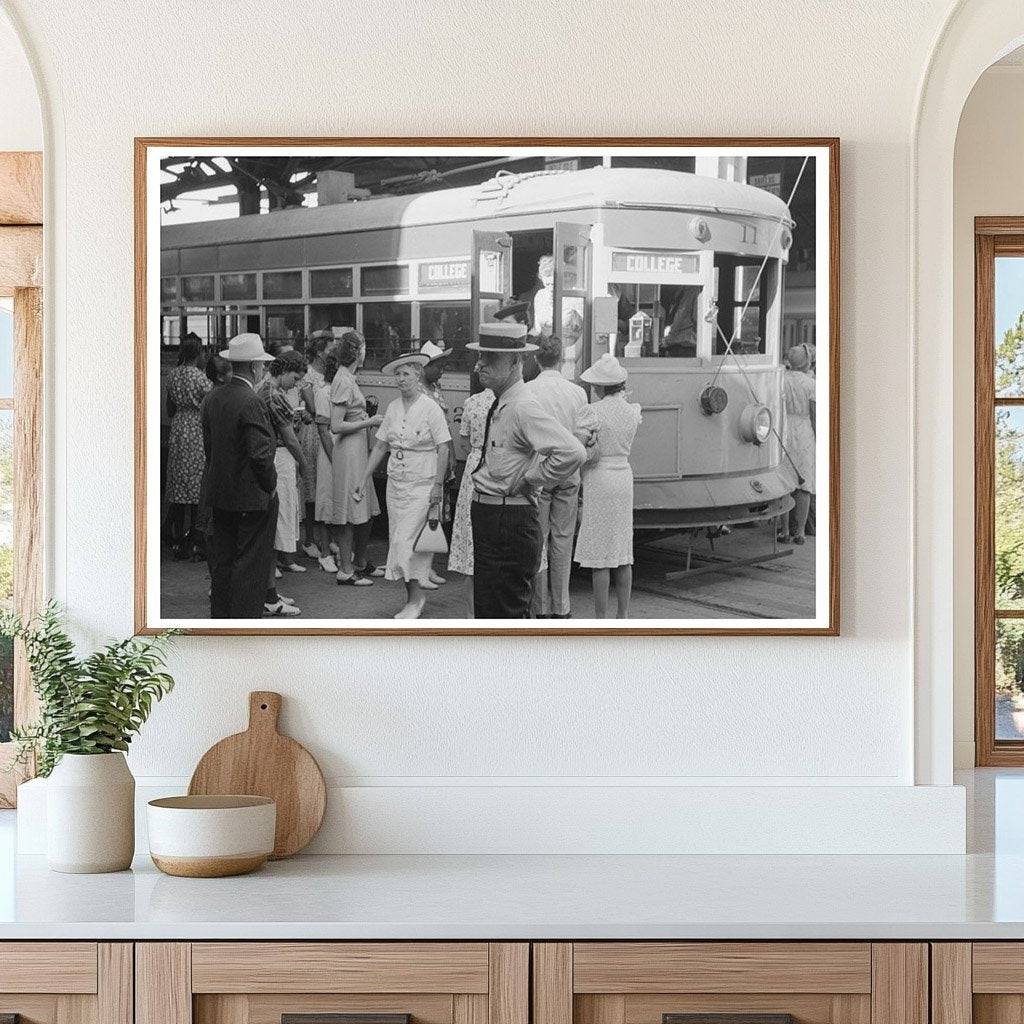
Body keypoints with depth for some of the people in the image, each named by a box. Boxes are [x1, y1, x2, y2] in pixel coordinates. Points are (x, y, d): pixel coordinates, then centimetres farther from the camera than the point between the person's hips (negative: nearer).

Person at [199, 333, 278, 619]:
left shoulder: (211, 399, 4)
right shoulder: (251, 403, -20)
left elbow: (208, 446, 10)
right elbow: (260, 454, -23)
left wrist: (221, 476, 17)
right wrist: (270, 486, -9)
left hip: (219, 493, 8)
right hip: (252, 497, -7)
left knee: (221, 561, 14)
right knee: (250, 564, 1)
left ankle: (220, 617, 21)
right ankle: (245, 618, 3)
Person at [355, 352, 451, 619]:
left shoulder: (431, 409, -8)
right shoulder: (393, 408, 8)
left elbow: (443, 449, -9)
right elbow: (380, 446, 13)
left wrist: (438, 485, -14)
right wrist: (366, 478, 10)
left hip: (422, 485, -6)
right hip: (395, 483, 6)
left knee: (406, 542, -11)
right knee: (397, 541, 6)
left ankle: (415, 599, -2)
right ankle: (417, 588, 15)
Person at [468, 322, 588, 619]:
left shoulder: (523, 408, -19)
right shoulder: (499, 406, 10)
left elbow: (573, 452, -31)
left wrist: (528, 478, -19)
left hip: (510, 524, -10)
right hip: (487, 519, 10)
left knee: (507, 616, -6)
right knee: (486, 614, 17)